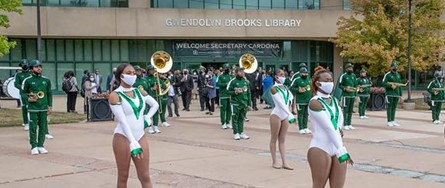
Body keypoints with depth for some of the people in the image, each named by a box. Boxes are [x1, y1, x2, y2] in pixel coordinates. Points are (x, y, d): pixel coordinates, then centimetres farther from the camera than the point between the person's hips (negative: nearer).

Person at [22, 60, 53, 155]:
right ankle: (34, 147, 5)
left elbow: (49, 94, 12)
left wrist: (49, 106, 7)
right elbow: (24, 92, 8)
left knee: (43, 127, 6)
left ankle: (41, 146, 15)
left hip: (44, 108, 3)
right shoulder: (28, 80, 0)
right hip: (33, 108, -3)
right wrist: (28, 98, -12)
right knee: (33, 127, -2)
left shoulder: (46, 80, 8)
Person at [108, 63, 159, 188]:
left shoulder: (140, 92, 6)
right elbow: (122, 121, -18)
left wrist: (147, 118, 9)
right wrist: (133, 143, -25)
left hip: (140, 137, 4)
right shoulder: (115, 95, -10)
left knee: (145, 177, 5)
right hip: (123, 138, -4)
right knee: (123, 177, 6)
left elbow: (155, 105, 24)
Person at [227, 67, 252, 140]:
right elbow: (228, 91, -4)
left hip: (244, 103, 4)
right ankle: (236, 133, 9)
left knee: (241, 119, 11)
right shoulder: (232, 81, -7)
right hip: (235, 103, -4)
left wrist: (249, 104, 11)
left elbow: (248, 93, 12)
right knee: (235, 118, 2)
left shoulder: (246, 81, 8)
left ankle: (241, 133, 18)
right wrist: (235, 92, -19)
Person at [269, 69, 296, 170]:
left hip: (285, 115, 6)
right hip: (276, 115, -6)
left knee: (282, 139, 7)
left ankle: (284, 162, 7)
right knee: (274, 139, 4)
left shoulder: (285, 87, 9)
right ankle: (274, 162, 9)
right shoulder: (273, 88, -12)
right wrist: (289, 114, -29)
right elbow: (280, 102, -22)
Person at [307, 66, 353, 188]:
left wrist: (339, 128, 6)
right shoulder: (315, 102, -14)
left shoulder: (334, 100, 10)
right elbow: (328, 127, -22)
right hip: (320, 149, -7)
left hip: (336, 149, 7)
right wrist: (341, 150, -28)